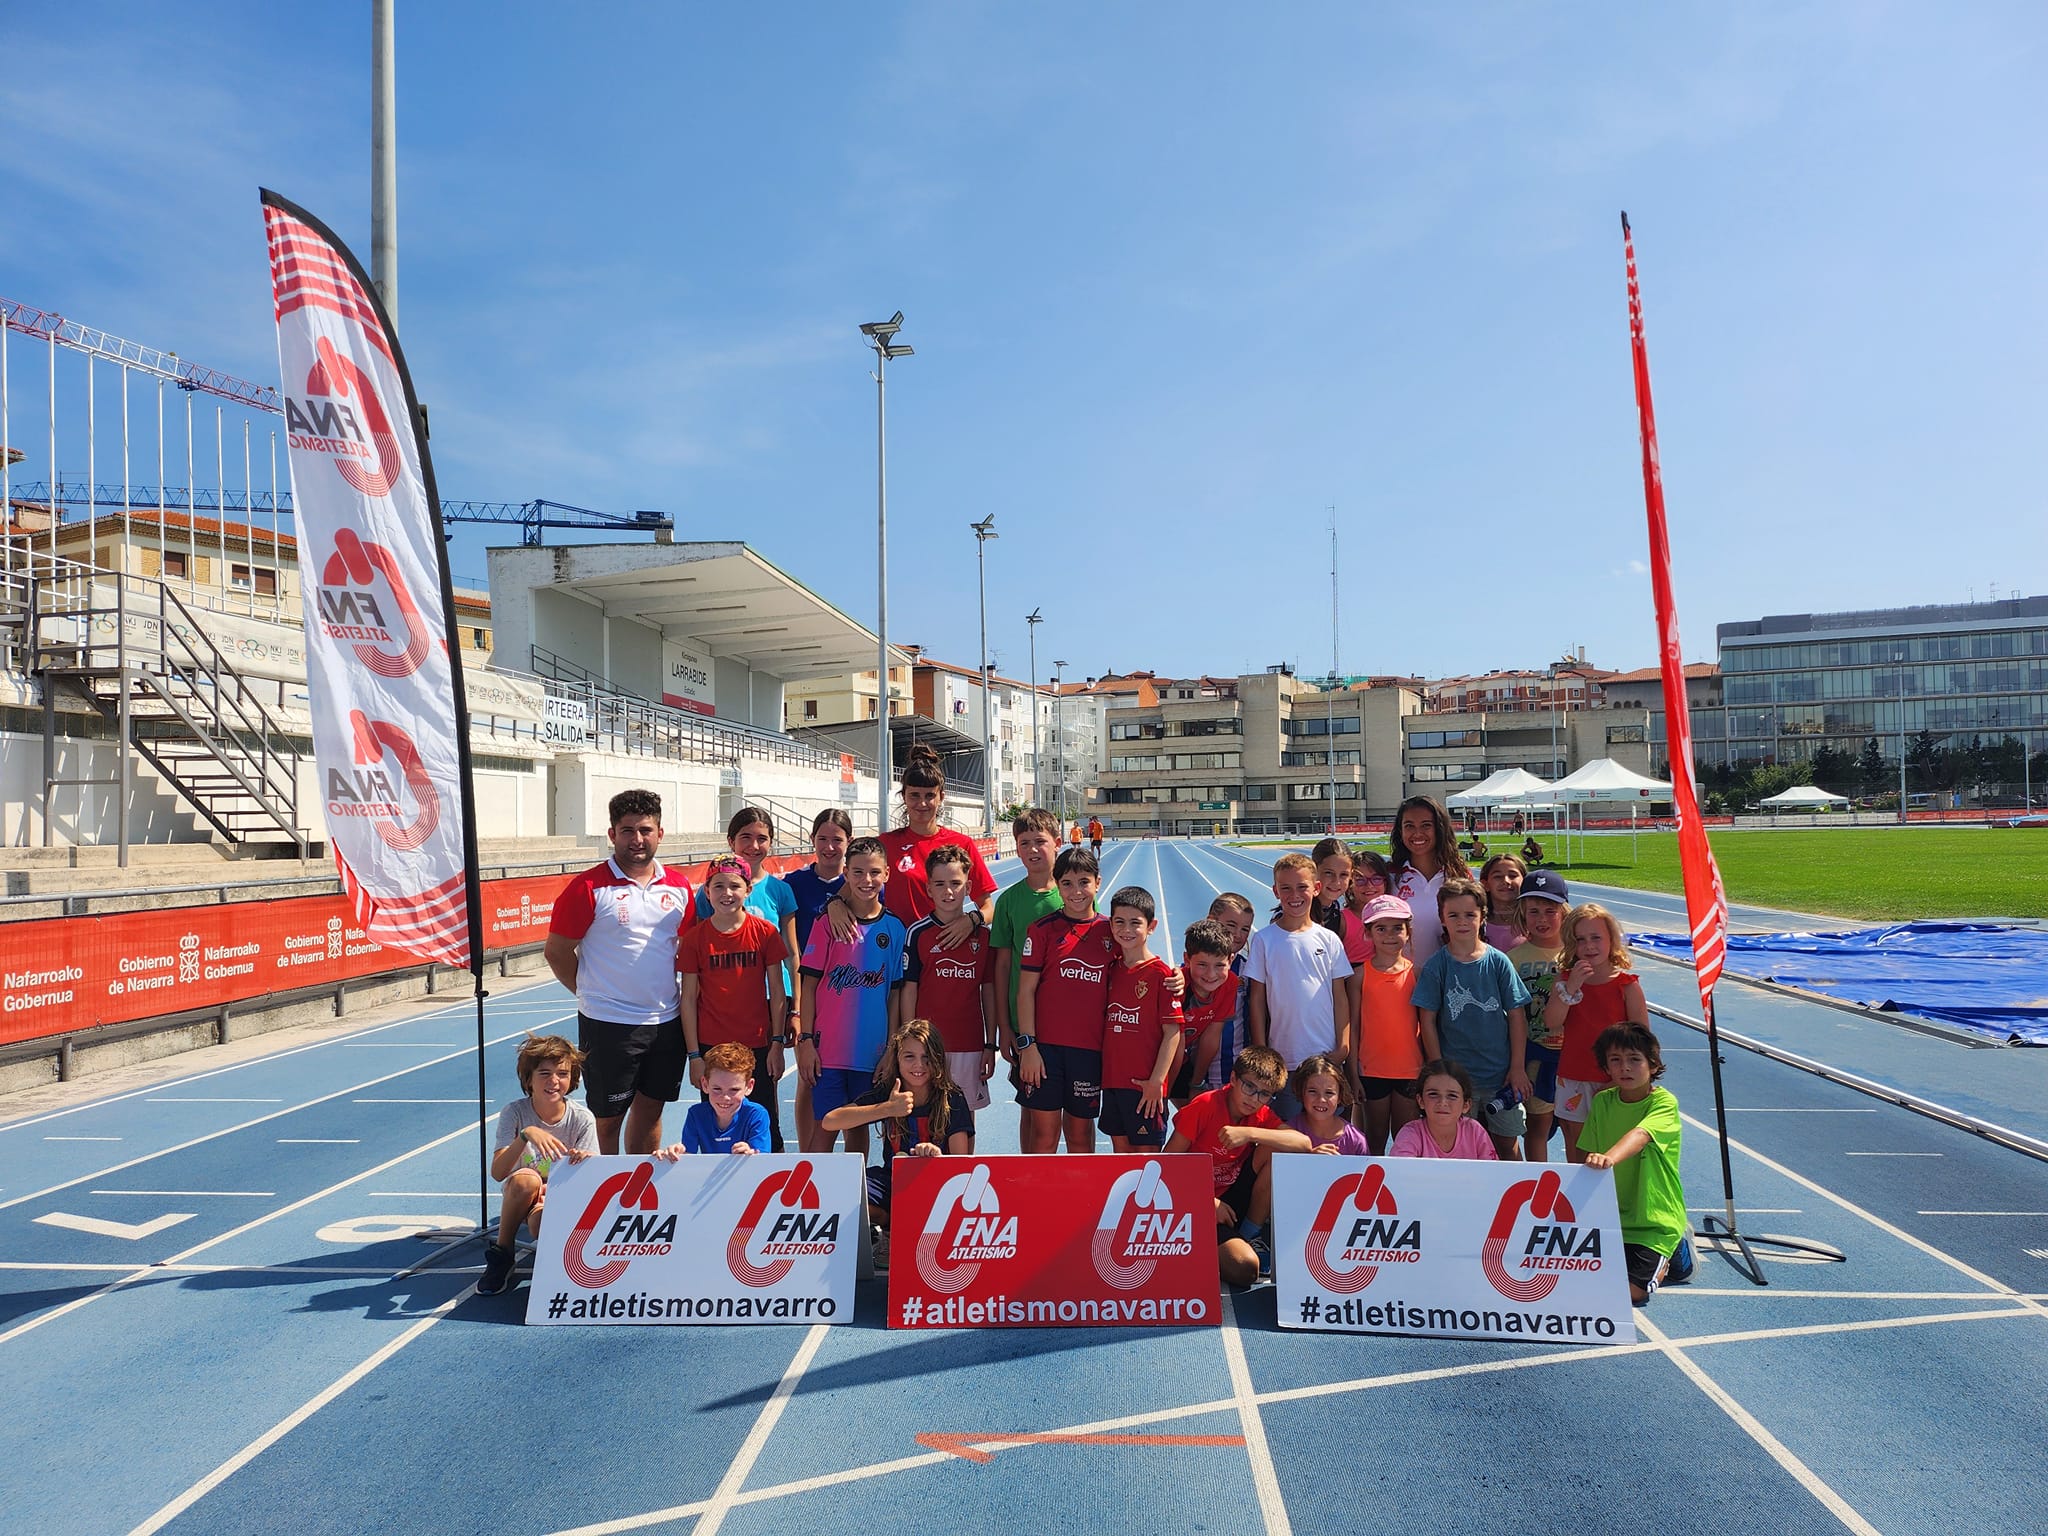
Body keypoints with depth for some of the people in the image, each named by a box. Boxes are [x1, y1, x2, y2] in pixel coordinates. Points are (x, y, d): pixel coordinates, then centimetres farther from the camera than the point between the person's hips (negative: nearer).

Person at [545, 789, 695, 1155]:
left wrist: (686, 1002, 7)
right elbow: (556, 952, -4)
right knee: (607, 1119, 5)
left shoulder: (679, 886, 5)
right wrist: (593, 993, 1)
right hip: (608, 1024, -4)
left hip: (668, 1022, 4)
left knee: (650, 1110, 16)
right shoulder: (588, 888, -9)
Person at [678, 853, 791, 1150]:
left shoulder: (765, 931, -3)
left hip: (758, 1046, 0)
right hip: (711, 1047, 0)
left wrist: (777, 1044, -2)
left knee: (766, 1127, 6)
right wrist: (694, 1055, -2)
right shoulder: (695, 937, -2)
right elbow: (689, 998, 0)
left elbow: (777, 991, 1)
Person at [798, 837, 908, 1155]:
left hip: (871, 1050, 2)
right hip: (828, 1046, -2)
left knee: (859, 1125, 13)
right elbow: (809, 984, -3)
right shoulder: (829, 922, -4)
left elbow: (894, 993, 5)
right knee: (826, 1126, -1)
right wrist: (805, 1040, -7)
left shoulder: (894, 928, 2)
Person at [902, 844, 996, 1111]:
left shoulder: (981, 934, 4)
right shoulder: (918, 932, -4)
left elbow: (988, 991, 7)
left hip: (970, 1045, 2)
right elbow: (909, 990, -2)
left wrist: (990, 1045, 6)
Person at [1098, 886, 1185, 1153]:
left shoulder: (1161, 974, -9)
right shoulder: (1111, 971, 9)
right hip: (1112, 1080, 6)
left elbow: (1172, 1032, -11)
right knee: (1120, 1148, 13)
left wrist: (1156, 1081, -14)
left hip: (1145, 1085, -5)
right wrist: (1101, 1074, 7)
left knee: (1146, 1152, 2)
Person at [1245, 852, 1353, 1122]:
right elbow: (1257, 1000, -1)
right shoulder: (1264, 939, -2)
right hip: (1283, 1060, -1)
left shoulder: (1329, 939, 3)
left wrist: (1343, 1047, 0)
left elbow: (1340, 996, 6)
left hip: (1328, 1057, 2)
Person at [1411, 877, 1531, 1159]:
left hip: (1501, 1073, 1)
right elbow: (1428, 1021, -3)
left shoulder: (1498, 961, -3)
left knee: (1508, 1145, 10)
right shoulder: (1436, 965, -4)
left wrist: (1517, 1067, -2)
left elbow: (1517, 1016, 0)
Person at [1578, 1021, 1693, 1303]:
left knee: (1629, 1291, -17)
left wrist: (1610, 1156, -53)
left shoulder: (1664, 1102, -16)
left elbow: (1640, 1135, -36)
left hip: (1655, 1221, -5)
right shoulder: (1602, 1101, 1)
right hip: (1610, 1216, 5)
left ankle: (1675, 1252, 15)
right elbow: (1588, 1155, 5)